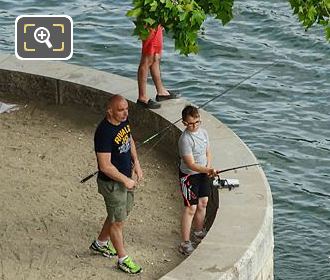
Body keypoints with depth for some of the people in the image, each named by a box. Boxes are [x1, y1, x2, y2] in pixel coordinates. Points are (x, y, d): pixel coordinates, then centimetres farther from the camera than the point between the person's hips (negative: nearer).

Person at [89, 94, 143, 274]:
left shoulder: (123, 121, -5)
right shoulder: (104, 133, -31)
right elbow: (105, 166, -28)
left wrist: (136, 163, 8)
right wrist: (125, 180, -20)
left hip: (126, 177, 9)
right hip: (112, 183, -9)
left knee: (123, 212, 25)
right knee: (117, 221, 6)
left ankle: (100, 244, 46)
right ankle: (122, 259, 23)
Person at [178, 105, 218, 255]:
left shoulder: (203, 132, -1)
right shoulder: (185, 139, -25)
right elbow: (191, 164, -28)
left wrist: (208, 167, -5)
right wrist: (209, 170, -38)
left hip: (203, 173, 8)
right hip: (189, 175, -8)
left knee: (203, 203, 20)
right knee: (190, 208, -7)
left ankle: (199, 232, 42)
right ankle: (185, 243, -1)